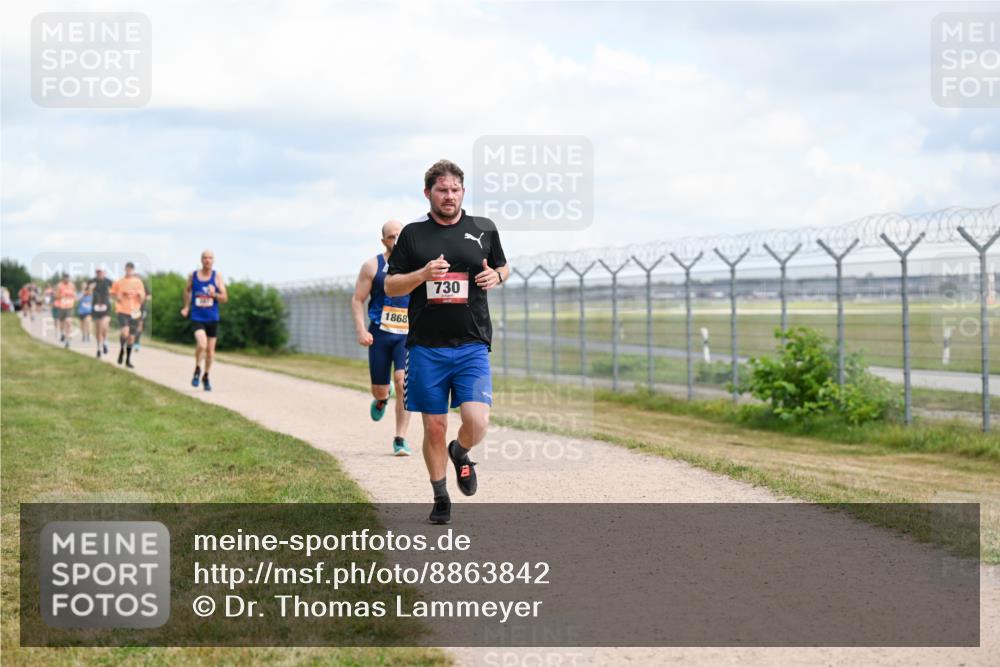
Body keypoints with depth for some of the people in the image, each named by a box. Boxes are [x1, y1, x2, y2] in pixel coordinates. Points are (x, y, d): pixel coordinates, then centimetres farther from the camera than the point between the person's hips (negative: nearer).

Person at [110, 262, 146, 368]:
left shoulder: (138, 282, 7)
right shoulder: (118, 282, 2)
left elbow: (142, 298, 9)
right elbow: (113, 294, 11)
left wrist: (140, 295, -13)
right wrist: (118, 298, -10)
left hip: (133, 312, 3)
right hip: (122, 311, -3)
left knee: (131, 336, 6)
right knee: (125, 332, -23)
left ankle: (128, 360, 18)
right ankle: (121, 349, 7)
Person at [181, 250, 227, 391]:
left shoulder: (217, 276, -2)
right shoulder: (193, 276, 0)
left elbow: (225, 298, -3)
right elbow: (187, 290, 20)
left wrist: (214, 295, -22)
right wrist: (186, 307, 14)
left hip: (212, 318, 2)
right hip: (197, 317, -1)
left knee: (210, 350, 8)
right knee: (201, 344, -23)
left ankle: (206, 377, 29)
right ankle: (197, 369, 2)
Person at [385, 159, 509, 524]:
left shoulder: (484, 229, 6)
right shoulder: (413, 234, 3)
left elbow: (503, 267, 22)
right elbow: (390, 286, 5)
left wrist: (496, 276, -2)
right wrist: (422, 274, -14)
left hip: (472, 346, 0)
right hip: (426, 347, 0)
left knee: (477, 422, -15)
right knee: (434, 427, 4)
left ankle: (461, 453, 20)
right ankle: (440, 498, 22)